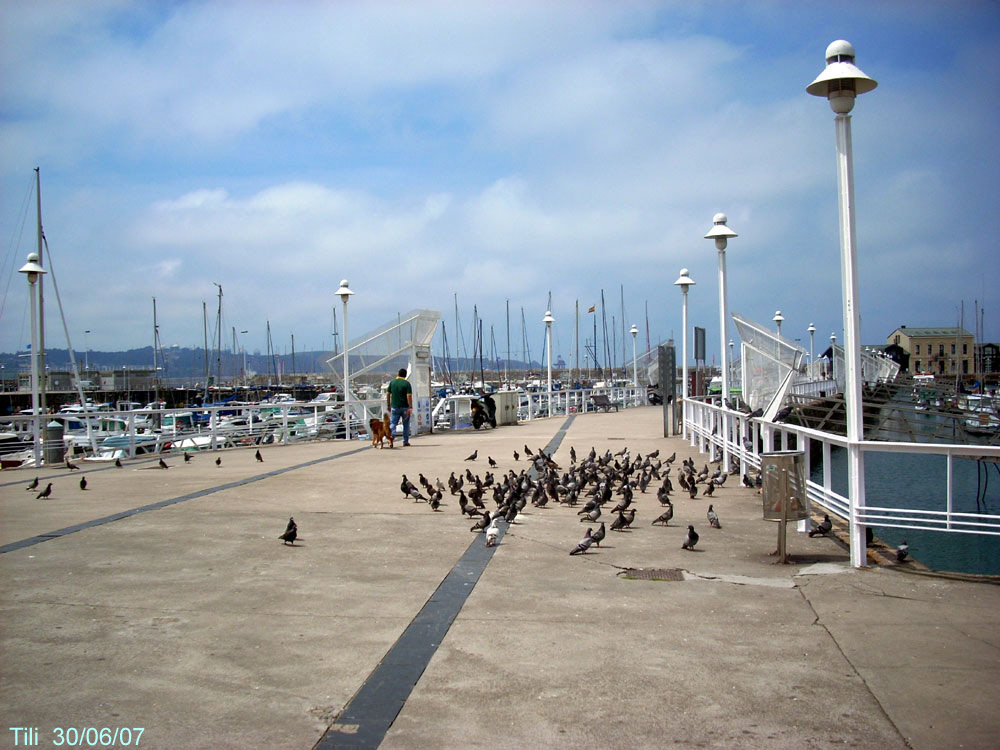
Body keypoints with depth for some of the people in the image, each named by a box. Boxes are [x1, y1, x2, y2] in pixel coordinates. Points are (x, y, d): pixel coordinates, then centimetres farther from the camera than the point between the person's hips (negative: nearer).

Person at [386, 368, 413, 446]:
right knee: (406, 425, 10)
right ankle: (405, 442, 11)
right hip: (405, 407, -2)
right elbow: (409, 396, -14)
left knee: (392, 424, 6)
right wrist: (410, 407, -13)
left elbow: (388, 394, 5)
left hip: (395, 407, 2)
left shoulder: (392, 382, 3)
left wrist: (388, 405, 13)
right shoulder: (407, 383, -7)